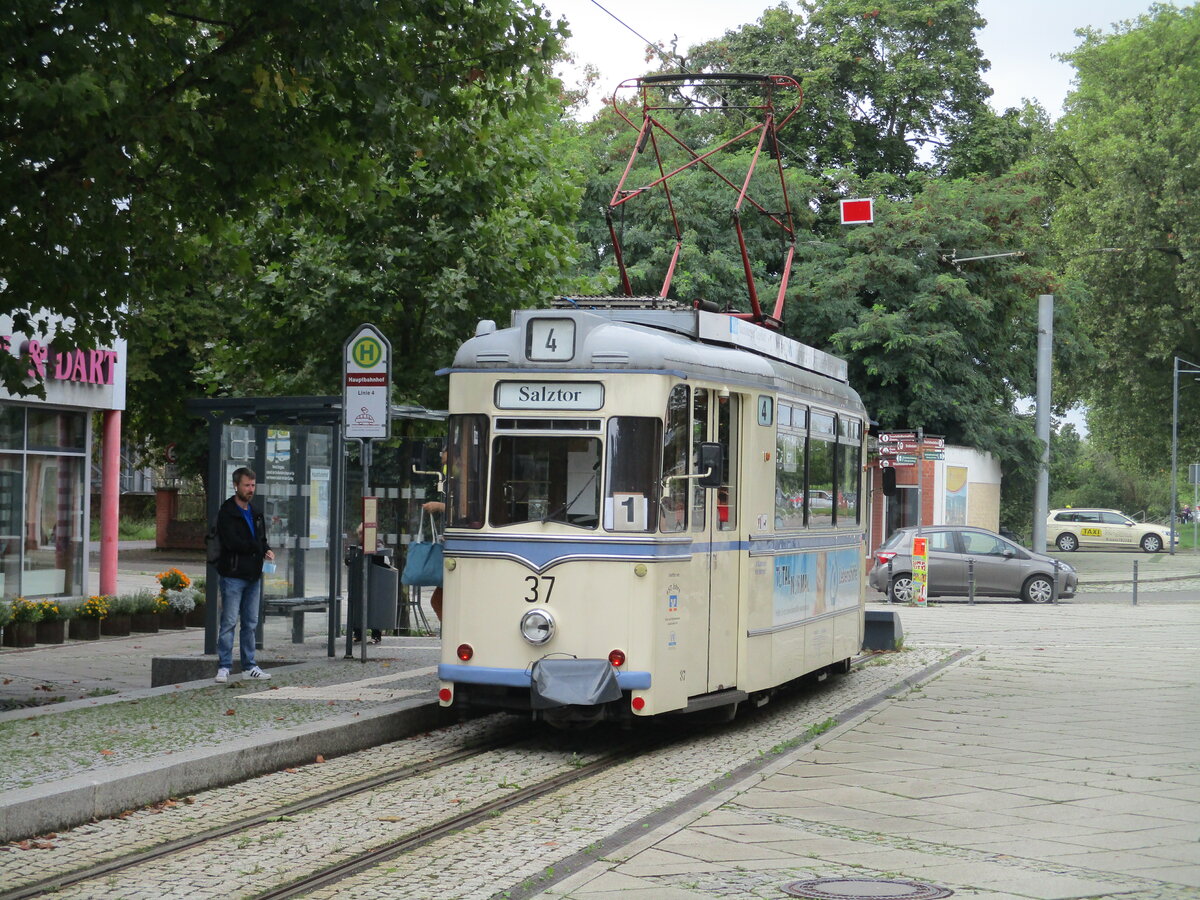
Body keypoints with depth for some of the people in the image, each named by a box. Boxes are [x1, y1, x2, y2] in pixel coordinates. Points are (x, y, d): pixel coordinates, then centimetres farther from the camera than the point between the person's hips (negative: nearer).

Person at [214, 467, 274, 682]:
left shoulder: (255, 513, 16)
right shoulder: (227, 512, -7)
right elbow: (232, 542, -18)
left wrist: (267, 550, -3)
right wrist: (260, 550, -12)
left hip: (253, 575, 7)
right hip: (233, 575, -7)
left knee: (251, 624, 11)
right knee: (229, 623, -6)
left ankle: (249, 666, 18)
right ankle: (224, 667, -1)